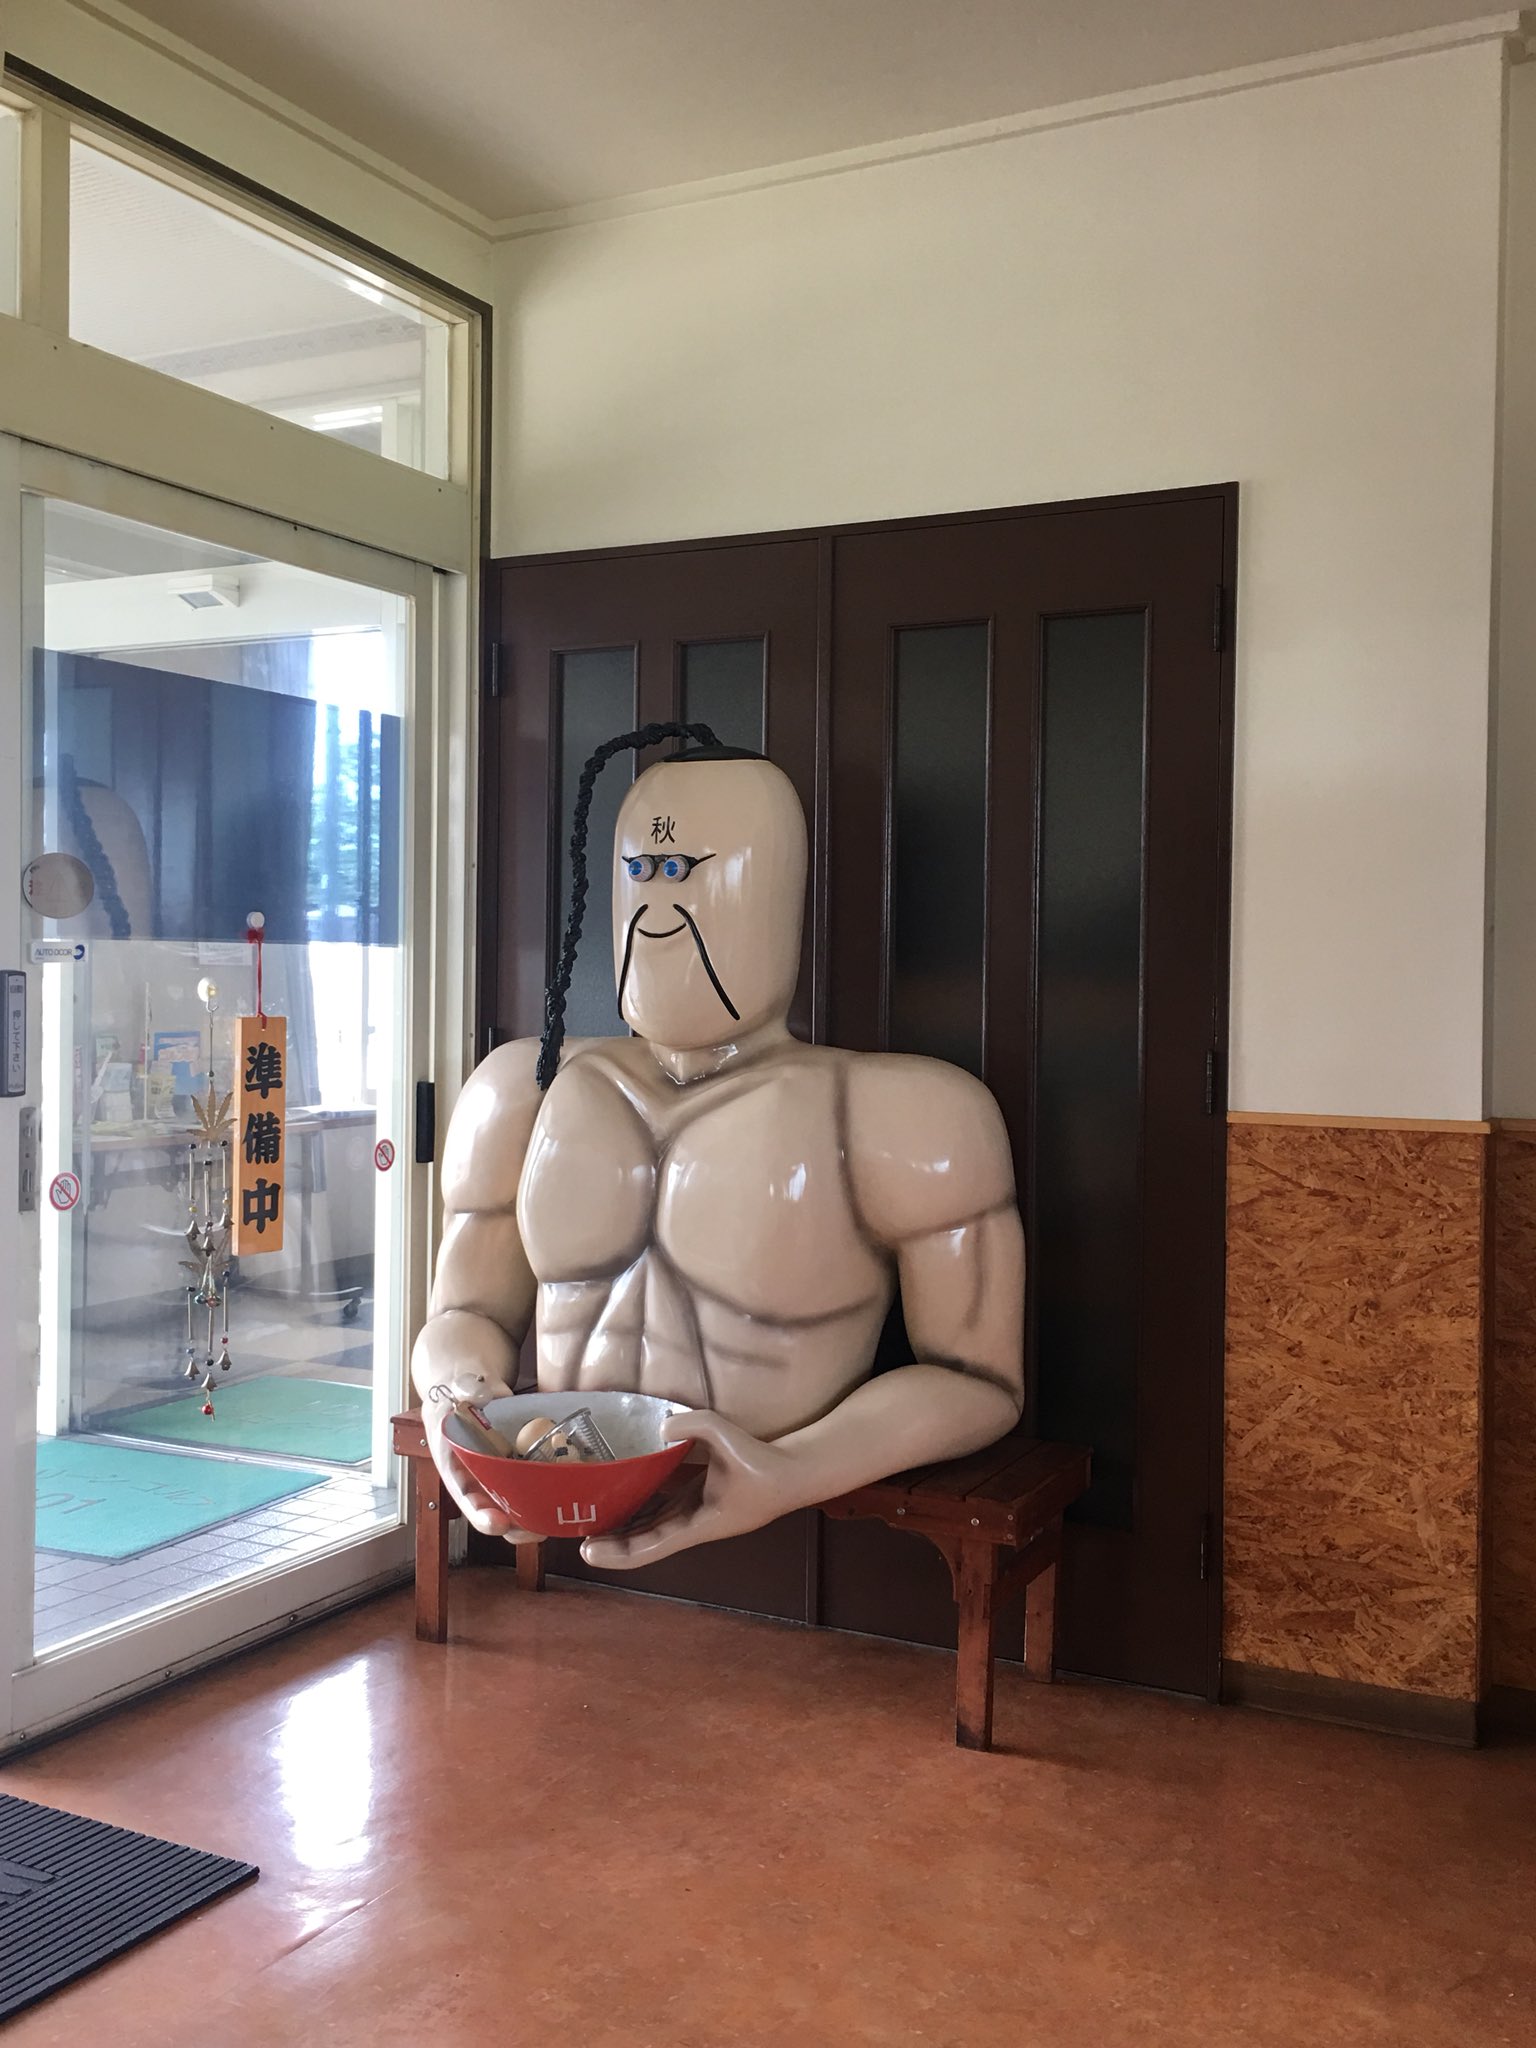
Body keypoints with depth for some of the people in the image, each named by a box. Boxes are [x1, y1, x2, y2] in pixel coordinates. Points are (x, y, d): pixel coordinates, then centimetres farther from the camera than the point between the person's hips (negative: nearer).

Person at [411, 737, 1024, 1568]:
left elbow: (978, 1379, -1)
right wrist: (455, 1396, -4)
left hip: (780, 1558, -2)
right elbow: (468, 1314, 19)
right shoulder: (525, 1093, 14)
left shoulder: (903, 1118, 0)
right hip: (559, 1547, 3)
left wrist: (786, 1475, -15)